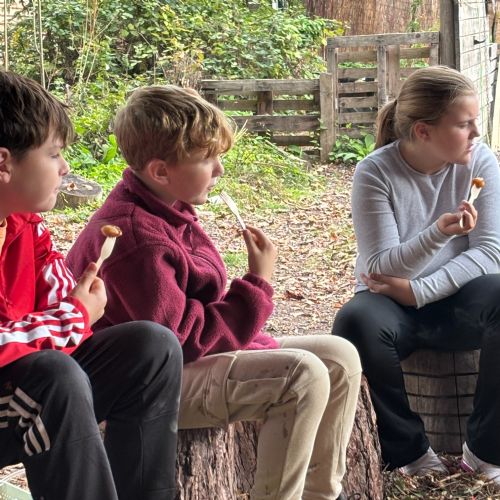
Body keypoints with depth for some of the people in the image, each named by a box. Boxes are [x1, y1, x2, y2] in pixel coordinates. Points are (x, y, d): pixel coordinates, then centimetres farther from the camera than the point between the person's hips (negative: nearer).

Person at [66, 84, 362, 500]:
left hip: (191, 356, 10)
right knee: (303, 376, -27)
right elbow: (184, 341, -24)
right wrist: (258, 283, -17)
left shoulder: (168, 211, 8)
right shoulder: (138, 239, -25)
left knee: (340, 357, 2)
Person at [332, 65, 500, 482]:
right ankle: (411, 452, -14)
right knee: (357, 322, -36)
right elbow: (382, 268, -18)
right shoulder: (375, 173, -13)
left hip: (454, 300, 2)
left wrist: (418, 290, -22)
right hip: (393, 305, -2)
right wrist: (438, 232, -36)